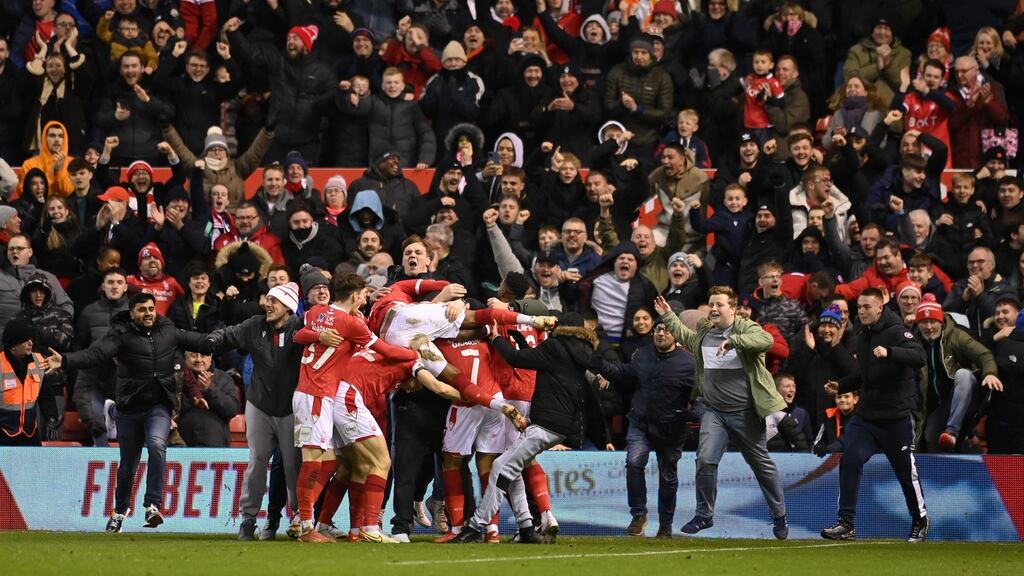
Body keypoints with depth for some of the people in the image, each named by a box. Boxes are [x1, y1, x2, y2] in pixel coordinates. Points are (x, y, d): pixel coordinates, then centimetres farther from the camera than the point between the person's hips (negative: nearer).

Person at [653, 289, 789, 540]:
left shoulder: (746, 329, -9)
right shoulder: (703, 331, 10)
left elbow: (766, 340, -32)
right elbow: (686, 337, 34)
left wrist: (733, 340, -38)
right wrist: (668, 317, 36)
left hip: (745, 413, -4)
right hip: (713, 411, 4)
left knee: (762, 463, 8)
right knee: (705, 460, -11)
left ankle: (779, 516, 22)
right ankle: (704, 515, 3)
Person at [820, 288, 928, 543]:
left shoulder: (896, 332, -12)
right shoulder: (862, 338, 13)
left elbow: (919, 357, -28)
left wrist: (888, 352, -41)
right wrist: (841, 386, 13)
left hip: (896, 416, -6)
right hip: (866, 414, 6)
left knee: (906, 471, 4)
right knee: (849, 461, -9)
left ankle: (920, 521, 25)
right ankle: (845, 524, -8)